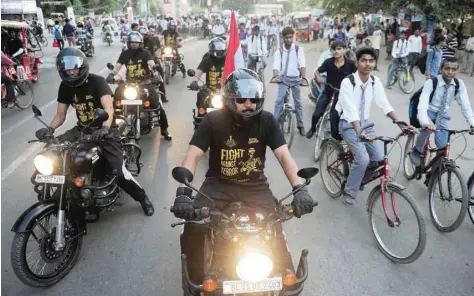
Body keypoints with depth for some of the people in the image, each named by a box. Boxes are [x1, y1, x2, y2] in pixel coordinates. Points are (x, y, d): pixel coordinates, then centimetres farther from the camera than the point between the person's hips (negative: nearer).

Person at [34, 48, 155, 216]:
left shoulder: (97, 81, -15)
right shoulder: (65, 86, 2)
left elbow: (109, 108, -28)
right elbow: (60, 114, 4)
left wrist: (105, 128, -47)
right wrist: (50, 129, -18)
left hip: (105, 130, -6)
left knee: (118, 172, -21)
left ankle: (143, 198, 3)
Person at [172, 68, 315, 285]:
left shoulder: (266, 121, -7)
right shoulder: (213, 120, -11)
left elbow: (284, 155, -12)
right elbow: (193, 155, -18)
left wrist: (299, 188, -28)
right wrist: (183, 191, -34)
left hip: (255, 186, 1)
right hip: (218, 185, 0)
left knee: (276, 232, -13)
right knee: (193, 226, -20)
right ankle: (196, 283, 5)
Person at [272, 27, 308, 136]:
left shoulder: (298, 49, -4)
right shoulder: (279, 51, -2)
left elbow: (302, 65, -15)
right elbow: (276, 65, -15)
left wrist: (304, 78, -29)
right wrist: (276, 76, -35)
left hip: (295, 78, 0)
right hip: (283, 78, 0)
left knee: (298, 102, 8)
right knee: (279, 100, -13)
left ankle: (300, 125, 20)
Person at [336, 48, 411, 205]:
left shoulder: (375, 81, -4)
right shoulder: (348, 82, -21)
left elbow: (384, 104, -7)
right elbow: (351, 110, -31)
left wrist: (401, 124, -18)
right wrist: (359, 133, -43)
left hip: (366, 123, 6)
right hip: (349, 124, -6)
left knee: (379, 157, -4)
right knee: (363, 159, -20)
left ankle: (359, 176, 25)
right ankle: (349, 193, 0)